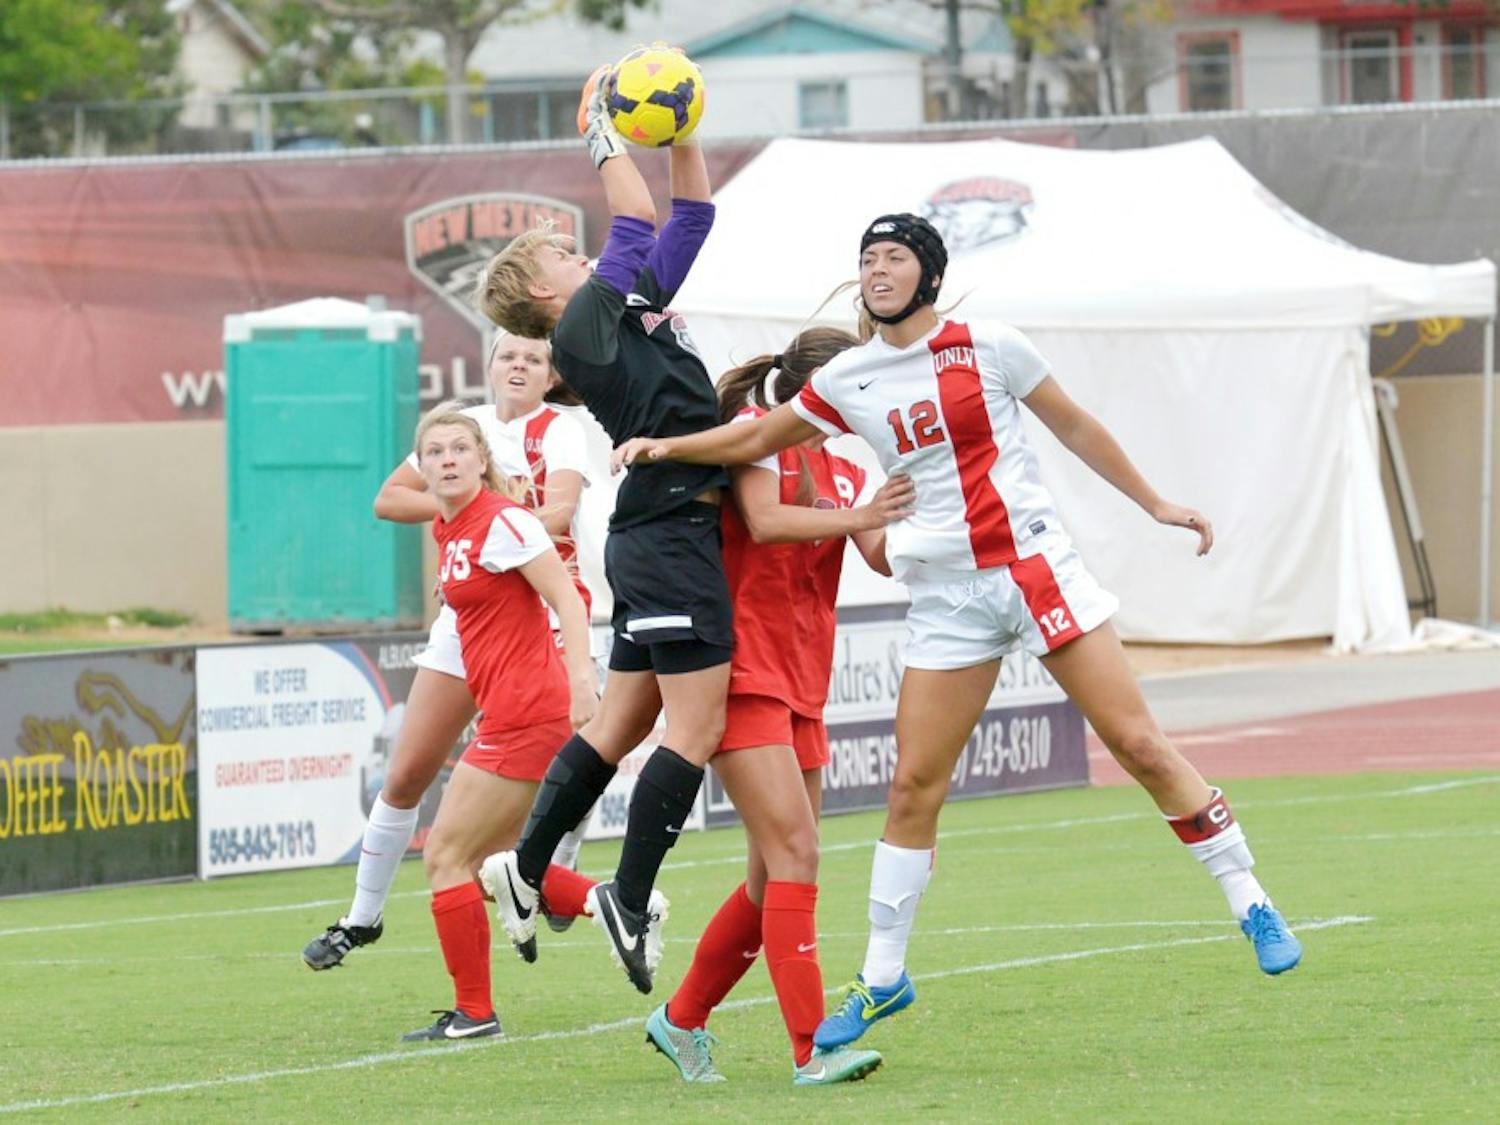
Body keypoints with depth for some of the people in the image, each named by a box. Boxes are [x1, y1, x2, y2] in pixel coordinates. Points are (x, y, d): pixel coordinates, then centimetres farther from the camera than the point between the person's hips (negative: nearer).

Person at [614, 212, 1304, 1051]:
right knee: (914, 788, -1)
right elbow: (759, 438, 15)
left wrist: (1154, 503, 12)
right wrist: (668, 446, 1)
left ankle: (1251, 905, 6)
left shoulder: (989, 348, -2)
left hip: (1038, 565, -2)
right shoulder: (848, 382, 5)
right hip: (948, 597, 2)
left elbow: (1074, 425, 9)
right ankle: (883, 977, 9)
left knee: (1138, 742, -6)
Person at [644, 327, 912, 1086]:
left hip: (801, 688, 9)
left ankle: (681, 1021, 27)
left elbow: (885, 557, 1)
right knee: (795, 854, -17)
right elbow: (763, 520, -21)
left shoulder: (843, 474, 16)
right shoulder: (755, 431, -4)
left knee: (774, 880, 10)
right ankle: (811, 1051, -22)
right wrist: (857, 516, -29)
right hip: (743, 675, -9)